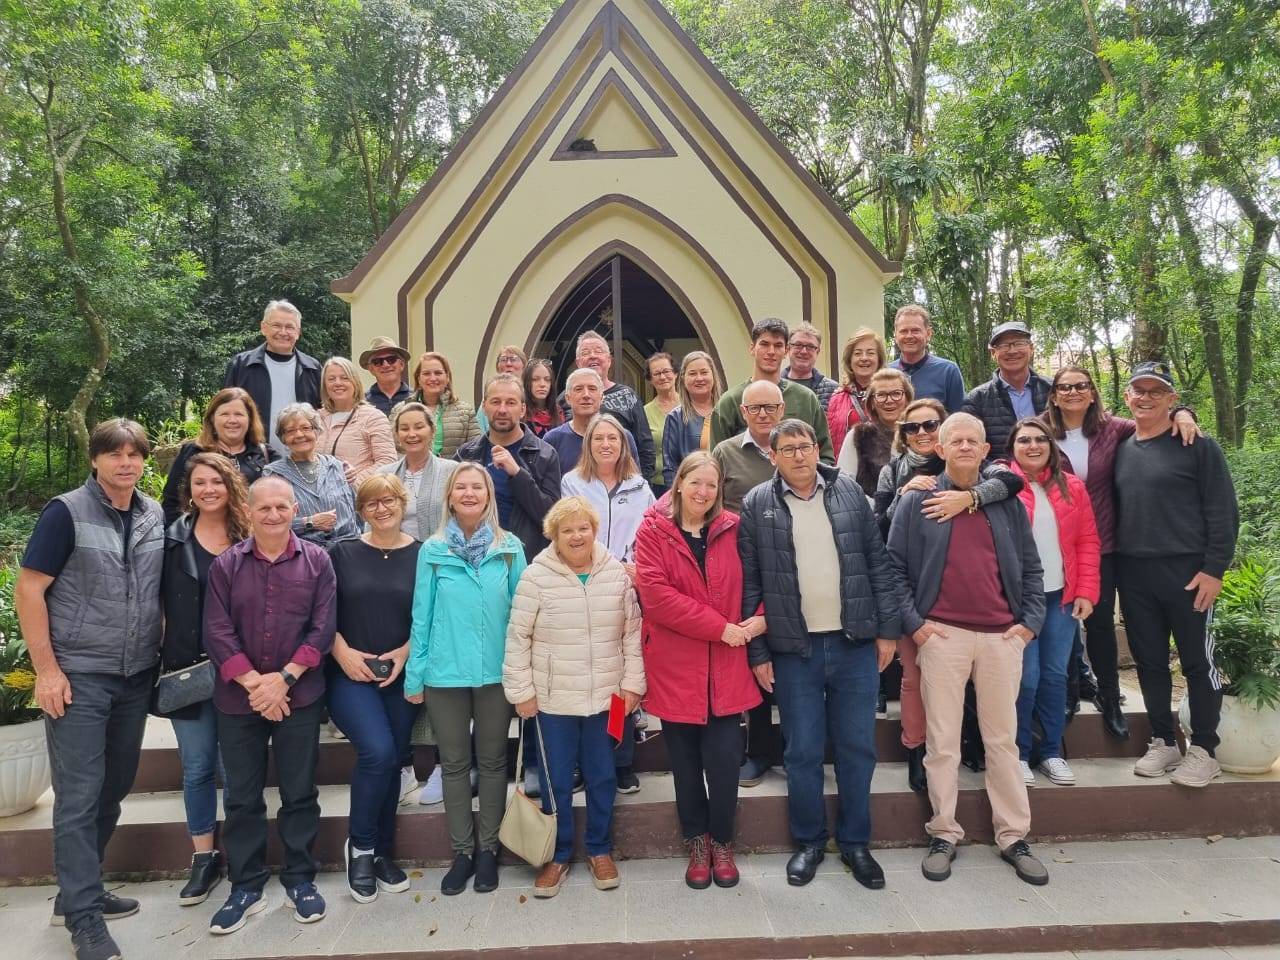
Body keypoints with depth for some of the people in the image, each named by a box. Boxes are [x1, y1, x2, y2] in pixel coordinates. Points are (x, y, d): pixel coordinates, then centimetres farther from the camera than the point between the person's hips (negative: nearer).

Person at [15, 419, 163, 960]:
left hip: (136, 676, 5)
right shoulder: (66, 512, -9)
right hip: (78, 676, -5)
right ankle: (84, 917, 11)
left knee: (114, 789, 14)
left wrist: (166, 655, 8)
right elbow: (28, 591, -9)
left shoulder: (155, 516, 5)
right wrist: (46, 670, -12)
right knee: (79, 795, 0)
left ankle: (78, 890, 30)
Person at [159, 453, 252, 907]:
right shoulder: (172, 540, 3)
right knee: (197, 768, 11)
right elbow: (158, 602, 4)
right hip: (187, 669, 2)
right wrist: (164, 660, -2)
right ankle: (204, 858, 26)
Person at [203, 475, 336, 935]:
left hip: (300, 698, -1)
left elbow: (322, 629, -5)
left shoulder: (317, 561, -1)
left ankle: (300, 880, 24)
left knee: (300, 793, 9)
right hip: (237, 700, 1)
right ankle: (246, 887, 25)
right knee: (241, 797, 11)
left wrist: (283, 679, -14)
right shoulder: (225, 565, 1)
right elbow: (216, 633, -5)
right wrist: (253, 683, -14)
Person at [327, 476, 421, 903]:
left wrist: (404, 652, -11)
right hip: (350, 674, -2)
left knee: (392, 763, 8)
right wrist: (343, 652, -10)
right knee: (378, 753, -18)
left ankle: (382, 853, 28)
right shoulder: (342, 552, 2)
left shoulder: (421, 555, 1)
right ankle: (360, 845, 6)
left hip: (402, 675, 2)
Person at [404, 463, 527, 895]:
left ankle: (488, 848, 27)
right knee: (454, 762, 12)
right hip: (445, 671, 1)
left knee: (492, 760, 11)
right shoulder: (432, 550, 0)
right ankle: (462, 850, 27)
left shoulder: (510, 548, -1)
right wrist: (415, 674, 0)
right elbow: (422, 615, 2)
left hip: (496, 670, 0)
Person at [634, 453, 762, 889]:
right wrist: (722, 628, -16)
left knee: (724, 760, -1)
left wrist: (761, 618, -10)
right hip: (675, 668, -1)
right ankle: (697, 842, 31)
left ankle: (722, 842, 24)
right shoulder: (652, 531, -4)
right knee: (686, 762, 11)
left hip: (726, 668, 1)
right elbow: (655, 593, -14)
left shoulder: (731, 529, 5)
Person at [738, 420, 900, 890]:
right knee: (802, 751, 8)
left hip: (855, 644, 2)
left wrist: (887, 629, 2)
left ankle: (855, 842, 29)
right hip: (794, 650, -1)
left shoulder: (849, 494, 3)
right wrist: (757, 652, -4)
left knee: (858, 747, 11)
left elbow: (878, 564, 5)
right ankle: (808, 841, 28)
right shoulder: (757, 506, -2)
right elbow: (749, 585, -3)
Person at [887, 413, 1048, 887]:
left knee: (1003, 740, 10)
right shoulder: (916, 502, 2)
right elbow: (895, 567, 0)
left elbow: (1030, 567, 13)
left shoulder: (1007, 504, 10)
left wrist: (1030, 621, 2)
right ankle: (944, 834, 17)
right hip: (942, 635, -2)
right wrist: (913, 623, -7)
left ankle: (1014, 837, 22)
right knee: (942, 742, 4)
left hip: (1002, 636, 2)